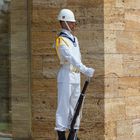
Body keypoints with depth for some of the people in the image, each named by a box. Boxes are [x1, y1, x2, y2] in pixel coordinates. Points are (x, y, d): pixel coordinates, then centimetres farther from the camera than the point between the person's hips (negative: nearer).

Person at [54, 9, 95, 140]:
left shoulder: (74, 39, 16)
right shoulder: (60, 40, -12)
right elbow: (71, 58, -25)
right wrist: (85, 70, -34)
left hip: (76, 76, 8)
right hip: (65, 76, -8)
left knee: (75, 107, 10)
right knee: (63, 106, -8)